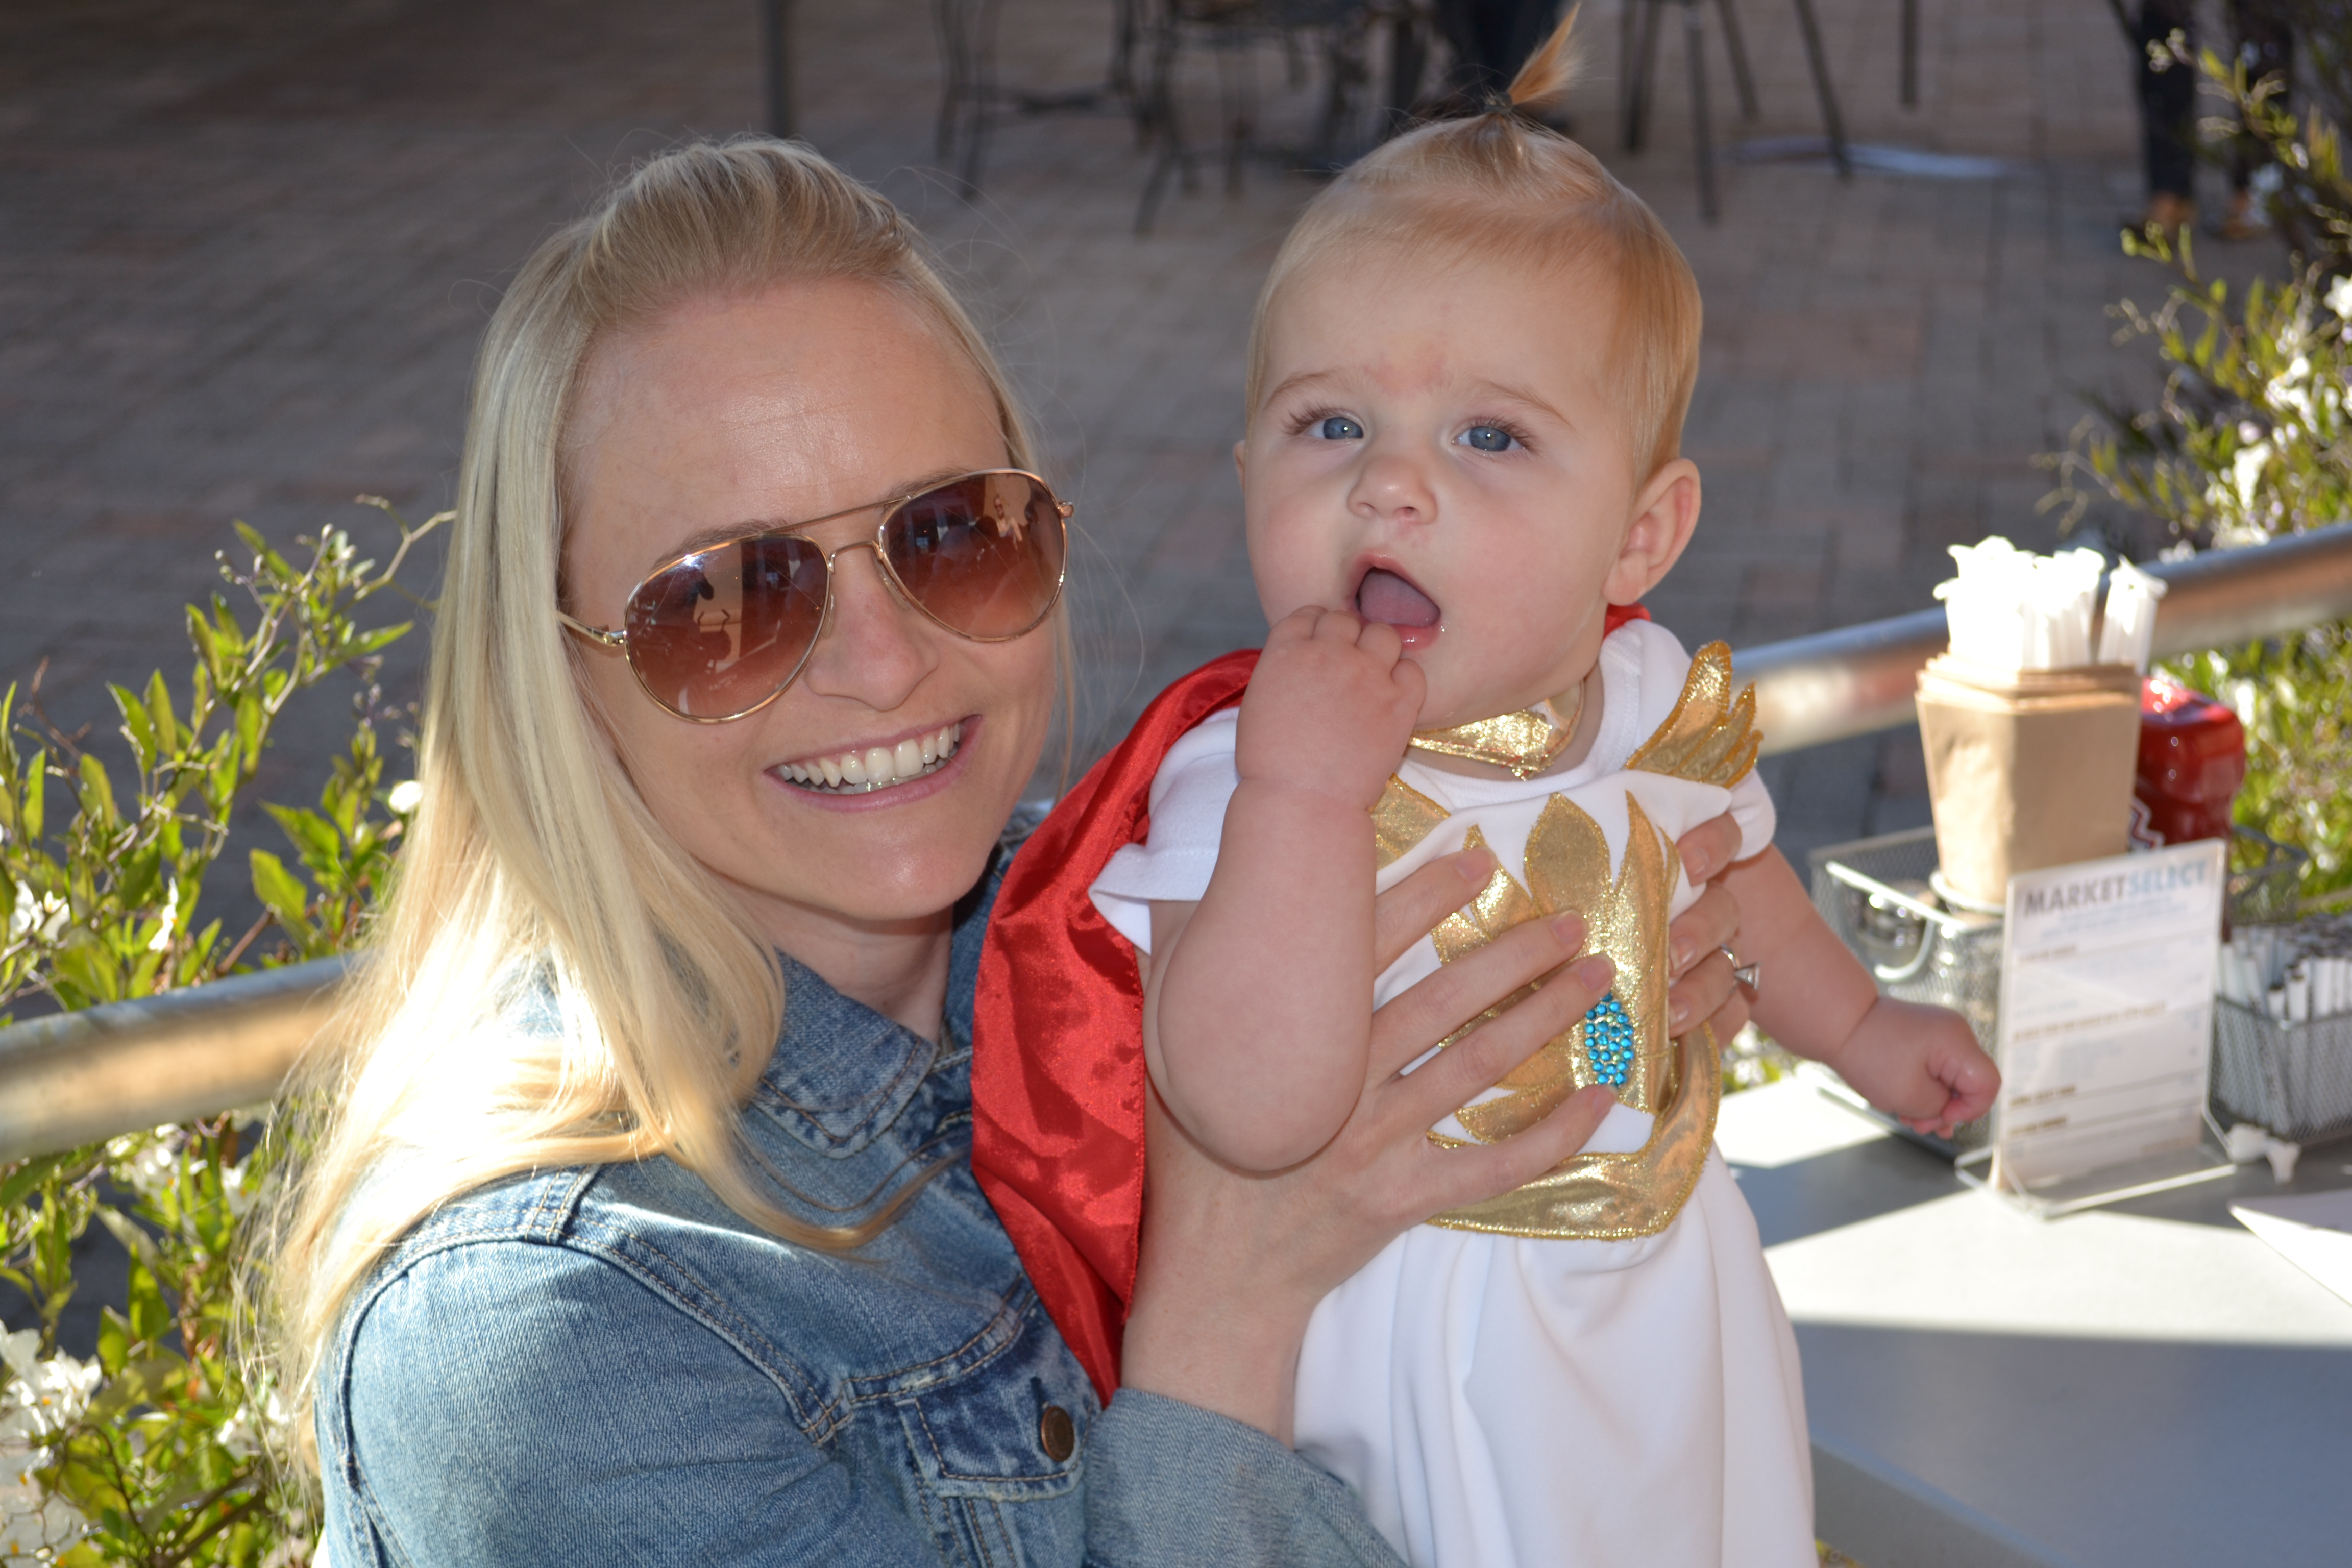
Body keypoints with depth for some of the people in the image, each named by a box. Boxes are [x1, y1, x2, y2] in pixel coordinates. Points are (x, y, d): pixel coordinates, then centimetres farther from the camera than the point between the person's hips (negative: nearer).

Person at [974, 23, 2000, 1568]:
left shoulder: (1669, 705, -8)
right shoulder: (1247, 784, -26)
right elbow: (1252, 1115, -39)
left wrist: (1857, 1024, 28)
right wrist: (1306, 793, -42)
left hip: (1668, 1271, 6)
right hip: (1424, 1348, -5)